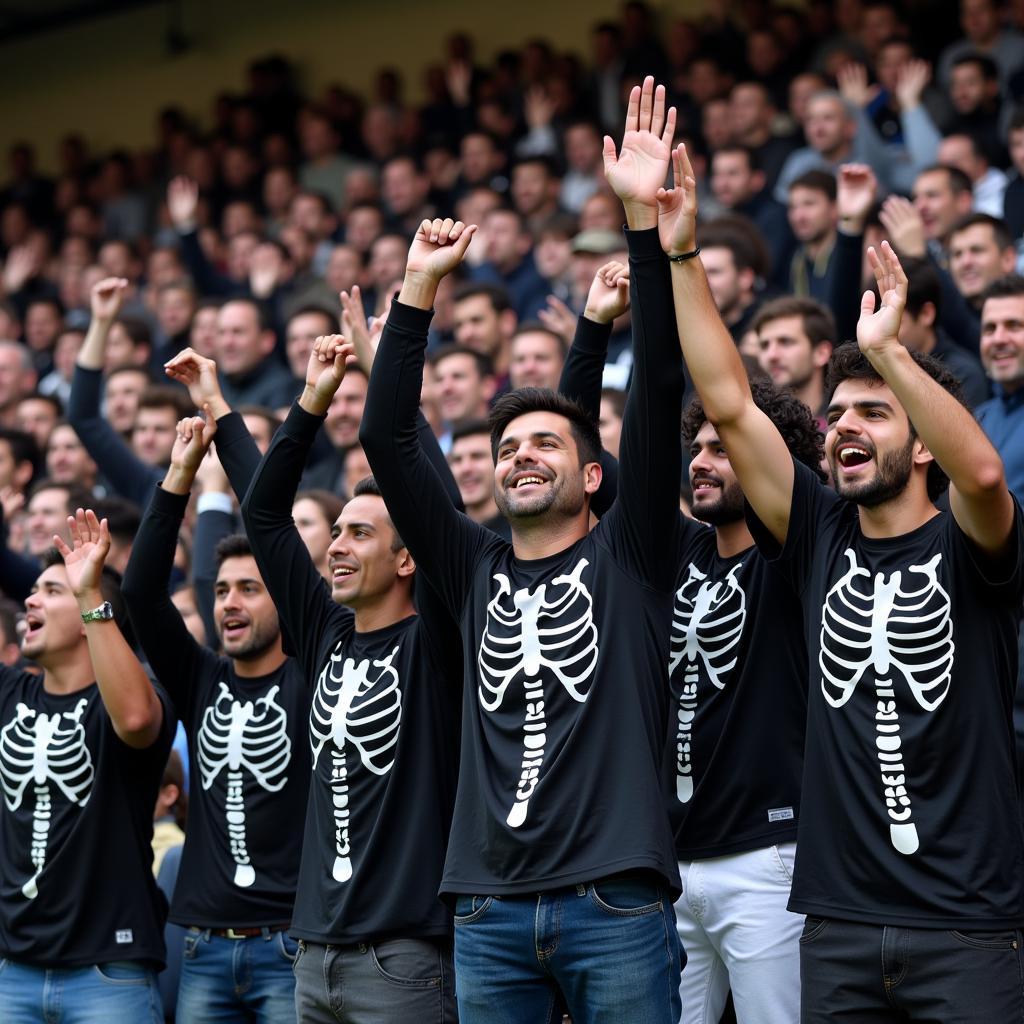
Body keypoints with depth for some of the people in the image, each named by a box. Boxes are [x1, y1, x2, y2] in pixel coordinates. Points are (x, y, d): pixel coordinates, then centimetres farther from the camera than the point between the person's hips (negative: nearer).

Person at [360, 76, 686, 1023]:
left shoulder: (627, 557, 6)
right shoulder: (476, 571, 15)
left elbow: (658, 398, -4)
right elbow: (387, 440, 10)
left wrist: (645, 219, -10)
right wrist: (420, 289, 3)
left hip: (616, 906, -3)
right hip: (490, 914, 4)